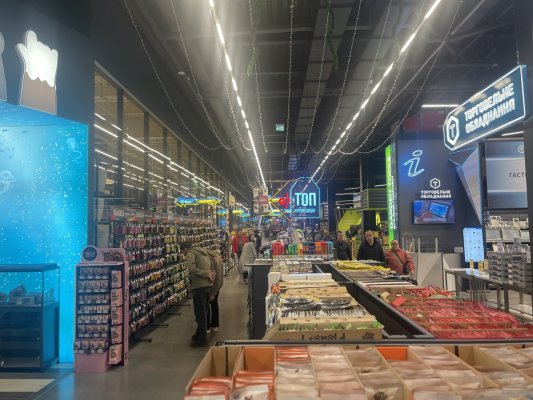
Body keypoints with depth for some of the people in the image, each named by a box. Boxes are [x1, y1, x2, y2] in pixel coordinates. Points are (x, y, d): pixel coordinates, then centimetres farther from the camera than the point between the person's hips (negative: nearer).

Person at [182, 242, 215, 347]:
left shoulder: (191, 253, -6)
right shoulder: (204, 252, 21)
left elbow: (191, 268, -23)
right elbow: (212, 267, 21)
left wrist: (206, 274, -19)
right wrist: (209, 275, 5)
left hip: (199, 287, -9)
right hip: (208, 285, 9)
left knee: (200, 313, 0)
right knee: (203, 312, 19)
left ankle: (202, 339, 7)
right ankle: (200, 334, 31)